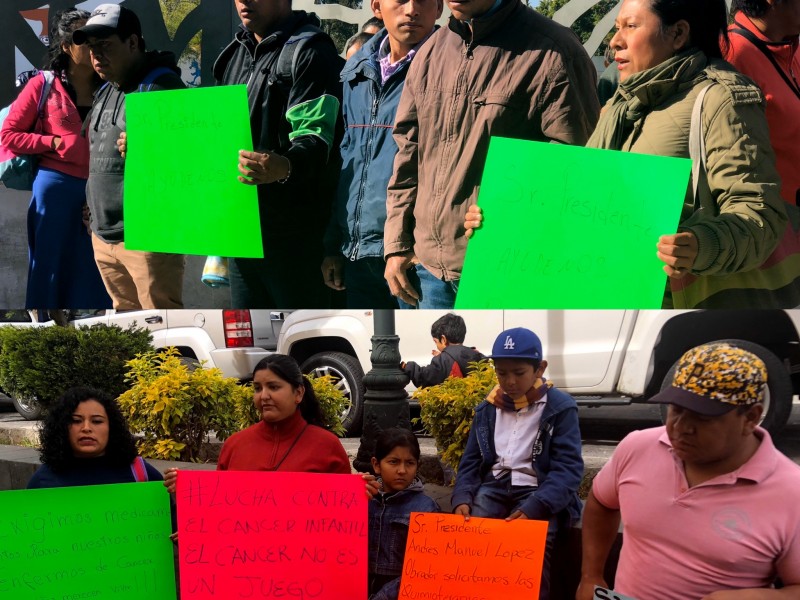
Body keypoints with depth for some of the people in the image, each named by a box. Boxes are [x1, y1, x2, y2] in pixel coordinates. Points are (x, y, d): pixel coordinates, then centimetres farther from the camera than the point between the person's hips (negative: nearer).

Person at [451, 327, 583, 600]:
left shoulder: (560, 407, -1)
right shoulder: (488, 409, 14)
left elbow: (568, 467, -10)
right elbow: (470, 461, 16)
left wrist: (534, 507, -24)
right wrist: (462, 498, -5)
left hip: (539, 493, -4)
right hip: (494, 488, 4)